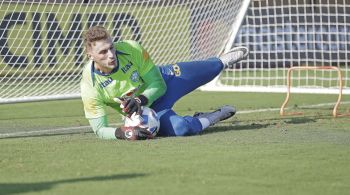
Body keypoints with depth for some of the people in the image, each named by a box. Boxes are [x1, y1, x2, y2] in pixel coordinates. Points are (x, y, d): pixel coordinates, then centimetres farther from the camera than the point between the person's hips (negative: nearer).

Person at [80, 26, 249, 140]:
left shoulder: (131, 49, -30)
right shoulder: (90, 85, -33)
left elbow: (159, 85, -19)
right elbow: (99, 129, -26)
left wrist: (140, 99, -39)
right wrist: (122, 132, -47)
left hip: (162, 80, 2)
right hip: (145, 109, -2)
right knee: (179, 128, -28)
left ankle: (223, 61, 55)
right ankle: (211, 118, 4)